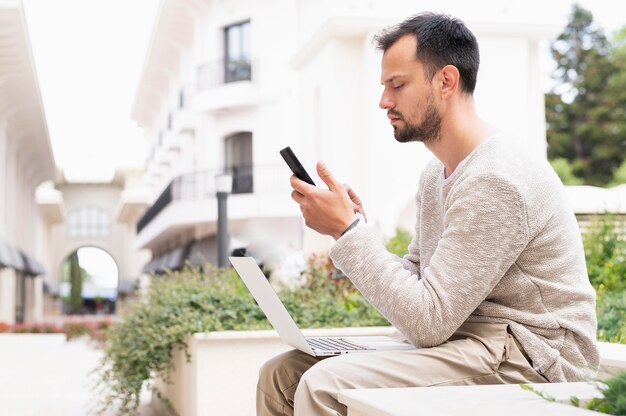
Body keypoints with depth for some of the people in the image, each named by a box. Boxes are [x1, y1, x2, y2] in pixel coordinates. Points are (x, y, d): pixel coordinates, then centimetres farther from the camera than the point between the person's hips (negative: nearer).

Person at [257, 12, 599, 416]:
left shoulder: (496, 181, -19)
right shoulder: (436, 174, 13)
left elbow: (428, 322, -21)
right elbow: (415, 278, 14)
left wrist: (348, 230, -18)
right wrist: (353, 226, -1)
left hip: (528, 364, -9)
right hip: (459, 342, 9)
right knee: (282, 374, -3)